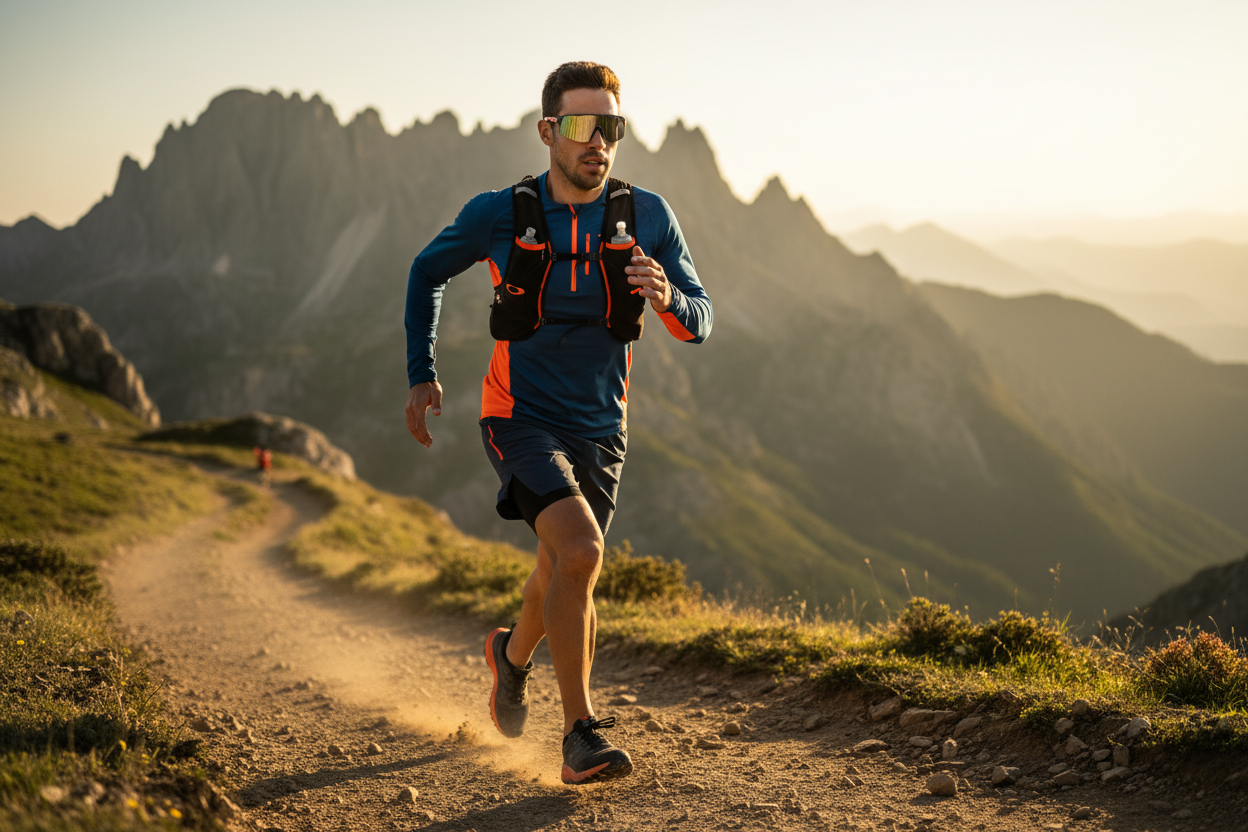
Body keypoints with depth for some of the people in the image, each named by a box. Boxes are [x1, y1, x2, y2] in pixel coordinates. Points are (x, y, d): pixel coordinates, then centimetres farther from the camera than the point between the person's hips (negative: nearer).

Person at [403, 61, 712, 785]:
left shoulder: (648, 217, -6)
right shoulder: (500, 214, -10)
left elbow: (701, 323, -1)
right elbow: (428, 272, 8)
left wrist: (666, 297, -25)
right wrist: (422, 374, 4)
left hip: (601, 427, 4)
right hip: (522, 418, -3)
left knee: (564, 573, 17)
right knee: (581, 551, -26)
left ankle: (514, 652, 53)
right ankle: (581, 733, -15)